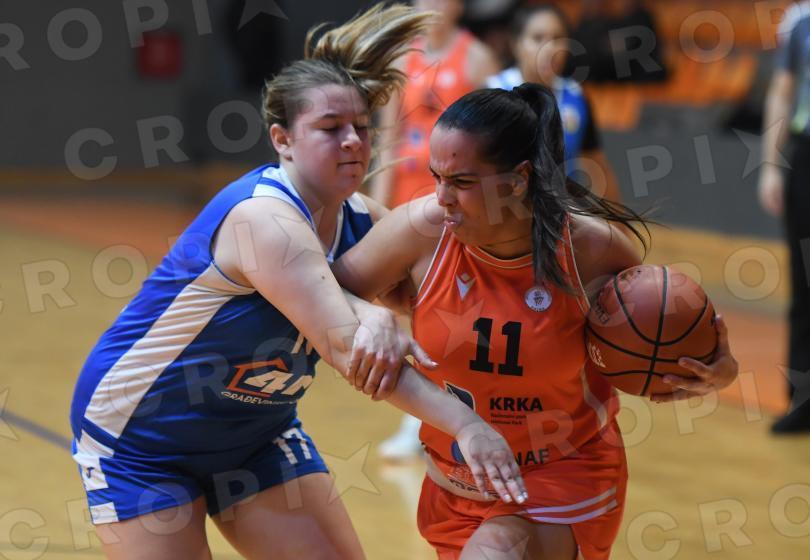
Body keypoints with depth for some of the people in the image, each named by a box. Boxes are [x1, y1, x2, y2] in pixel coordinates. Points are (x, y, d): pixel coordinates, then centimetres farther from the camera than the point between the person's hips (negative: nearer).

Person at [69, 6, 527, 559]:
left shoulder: (360, 219, -5)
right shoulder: (263, 218, -30)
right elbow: (345, 344, -38)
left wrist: (379, 317, -40)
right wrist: (464, 423, -45)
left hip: (255, 431, 7)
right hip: (138, 436, -7)